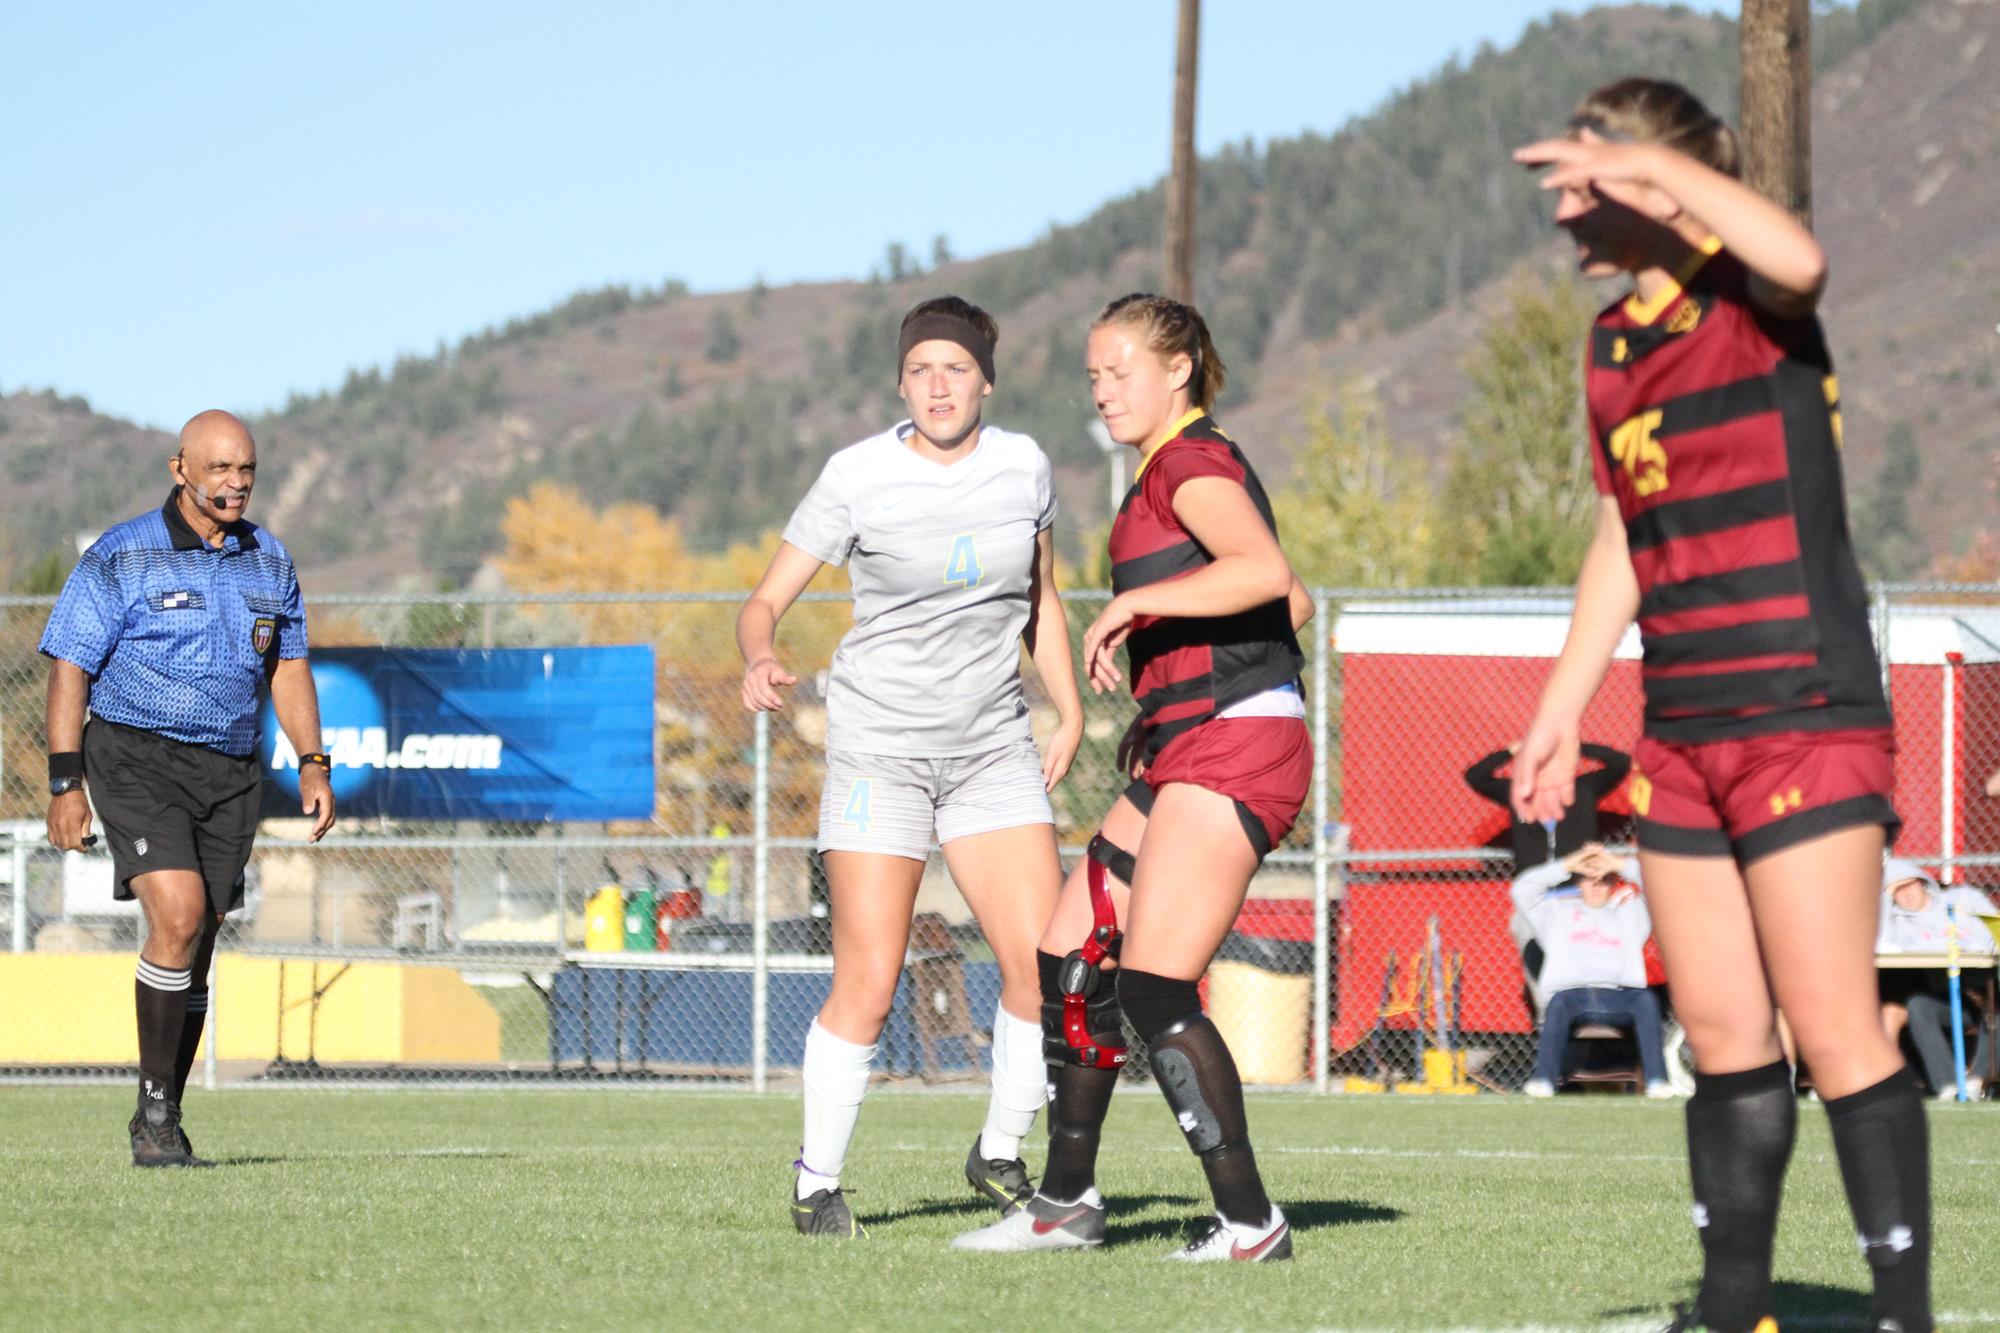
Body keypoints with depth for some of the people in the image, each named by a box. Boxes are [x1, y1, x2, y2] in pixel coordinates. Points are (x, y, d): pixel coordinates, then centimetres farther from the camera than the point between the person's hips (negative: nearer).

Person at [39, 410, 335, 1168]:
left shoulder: (269, 561, 11)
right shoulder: (121, 558, -5)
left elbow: (287, 667, 20)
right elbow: (69, 668, -6)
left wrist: (311, 763, 9)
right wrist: (65, 783, -12)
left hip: (229, 776, 5)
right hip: (137, 758, -5)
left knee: (195, 955, 5)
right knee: (178, 914, -22)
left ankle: (160, 1125, 16)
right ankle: (156, 1109, -12)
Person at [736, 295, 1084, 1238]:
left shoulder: (1022, 466, 3)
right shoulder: (858, 476, -8)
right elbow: (766, 602, -6)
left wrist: (1070, 709, 10)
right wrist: (760, 659, -27)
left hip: (993, 747, 3)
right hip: (879, 744, -3)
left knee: (1041, 965, -9)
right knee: (868, 984, -10)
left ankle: (999, 1155, 13)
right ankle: (817, 1181, 7)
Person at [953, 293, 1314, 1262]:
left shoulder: (1191, 463, -9)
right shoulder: (1180, 467, 21)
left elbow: (1266, 573, -28)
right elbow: (1292, 604, 27)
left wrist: (1133, 603, -23)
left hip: (1228, 747, -11)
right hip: (1183, 753, 11)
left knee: (1154, 991, -15)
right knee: (1069, 963, 12)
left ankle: (1250, 1221, -11)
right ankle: (1067, 1203, 20)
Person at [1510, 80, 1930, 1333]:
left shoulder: (1752, 304, -9)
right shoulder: (1613, 346, 13)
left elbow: (1799, 259, -36)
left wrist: (1654, 165, -31)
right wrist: (1562, 707, 22)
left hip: (1805, 717, -8)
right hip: (1684, 734, 8)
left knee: (1833, 1027, -10)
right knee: (1719, 1035, 10)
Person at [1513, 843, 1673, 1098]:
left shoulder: (1629, 913, 31)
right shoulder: (1559, 913, 30)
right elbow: (1522, 890, 18)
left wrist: (1618, 865, 16)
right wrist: (1567, 865, 16)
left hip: (1618, 996, 1)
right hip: (1572, 993, -1)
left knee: (1646, 999, -32)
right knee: (1558, 1002, -36)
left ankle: (1656, 1080, -39)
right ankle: (1543, 1080, -47)